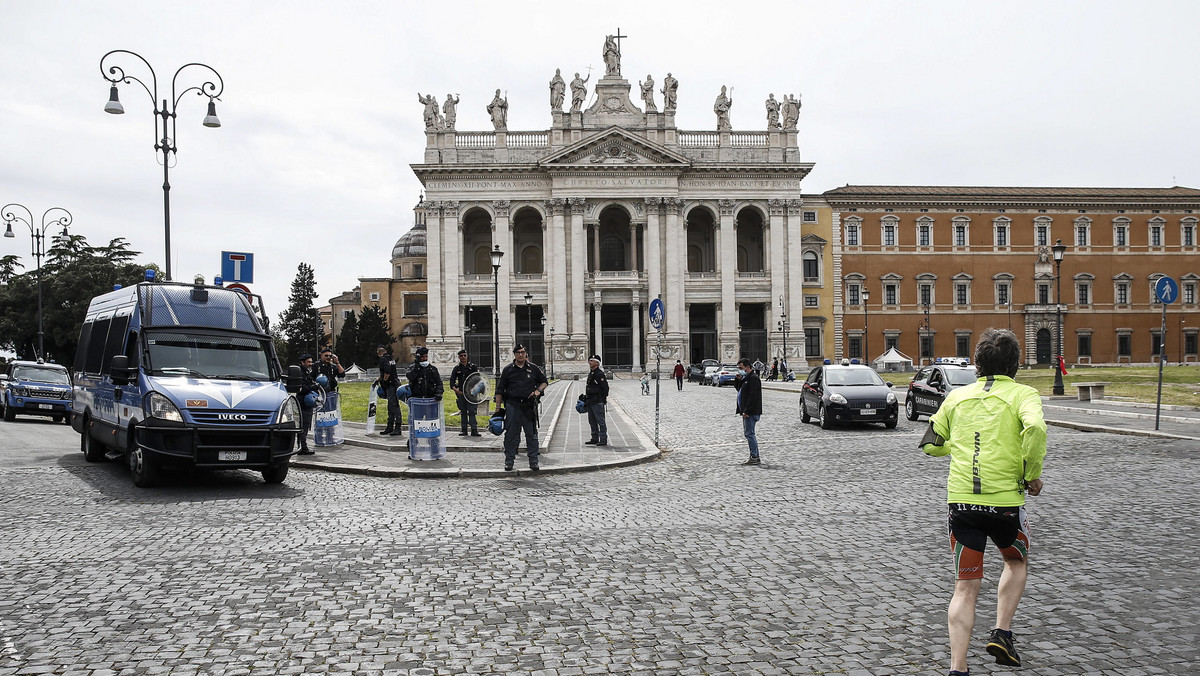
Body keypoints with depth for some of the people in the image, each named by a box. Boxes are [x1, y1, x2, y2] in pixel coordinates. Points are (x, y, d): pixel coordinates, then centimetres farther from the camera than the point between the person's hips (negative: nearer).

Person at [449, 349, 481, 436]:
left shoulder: (473, 367, 7)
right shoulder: (457, 368, 9)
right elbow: (452, 380, 6)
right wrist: (454, 388, -11)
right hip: (461, 392, 2)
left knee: (472, 411, -8)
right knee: (463, 412, 7)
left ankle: (474, 430, -10)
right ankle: (464, 430, 14)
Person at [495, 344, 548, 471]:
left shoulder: (533, 368, 8)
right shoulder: (508, 370, 6)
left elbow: (544, 382, 17)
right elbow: (500, 389, 8)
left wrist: (538, 391, -3)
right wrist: (498, 407, 3)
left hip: (529, 405, 1)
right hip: (512, 405, -1)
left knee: (532, 434, 4)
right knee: (511, 434, 1)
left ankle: (533, 461, 11)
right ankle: (509, 461, 10)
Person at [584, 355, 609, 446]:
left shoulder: (600, 374, -13)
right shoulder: (590, 373, 16)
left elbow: (605, 388, -16)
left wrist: (603, 399, -15)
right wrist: (586, 399, 19)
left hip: (597, 402, -10)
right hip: (590, 402, 10)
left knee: (600, 421, -6)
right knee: (592, 421, 14)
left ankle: (603, 440, -3)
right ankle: (595, 438, 22)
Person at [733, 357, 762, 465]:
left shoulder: (753, 378, -15)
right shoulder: (745, 377, 17)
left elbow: (753, 396, -21)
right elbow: (737, 388, 25)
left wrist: (746, 411, -23)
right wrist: (738, 379, 6)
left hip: (751, 412, -10)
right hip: (746, 412, 10)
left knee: (749, 433, -9)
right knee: (749, 433, 13)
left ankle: (754, 457, -7)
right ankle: (755, 456, 18)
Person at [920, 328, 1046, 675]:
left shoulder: (957, 396, 11)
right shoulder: (1022, 394, 0)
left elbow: (930, 444, 17)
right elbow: (1035, 428, -21)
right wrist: (1032, 474, -8)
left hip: (960, 500, 3)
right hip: (1004, 500, -2)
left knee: (965, 588, 9)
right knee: (1017, 562, 28)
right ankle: (1001, 633, 19)